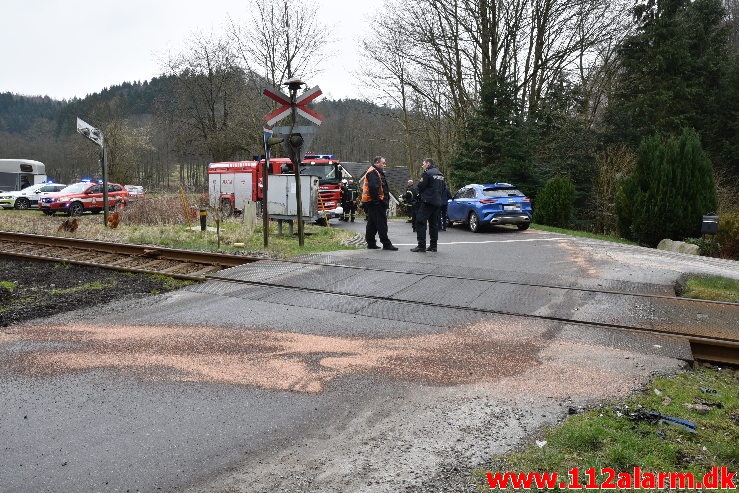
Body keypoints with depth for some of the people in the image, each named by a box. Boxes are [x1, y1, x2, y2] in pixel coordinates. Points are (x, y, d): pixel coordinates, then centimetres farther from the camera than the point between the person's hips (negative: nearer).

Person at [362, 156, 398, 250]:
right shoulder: (373, 173, -13)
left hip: (373, 203, 11)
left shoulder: (377, 172, 23)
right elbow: (373, 188, -25)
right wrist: (376, 200, -24)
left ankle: (371, 243, 19)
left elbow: (382, 188, 25)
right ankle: (386, 244, -8)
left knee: (372, 223, 13)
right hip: (375, 203, -11)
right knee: (381, 223, -9)